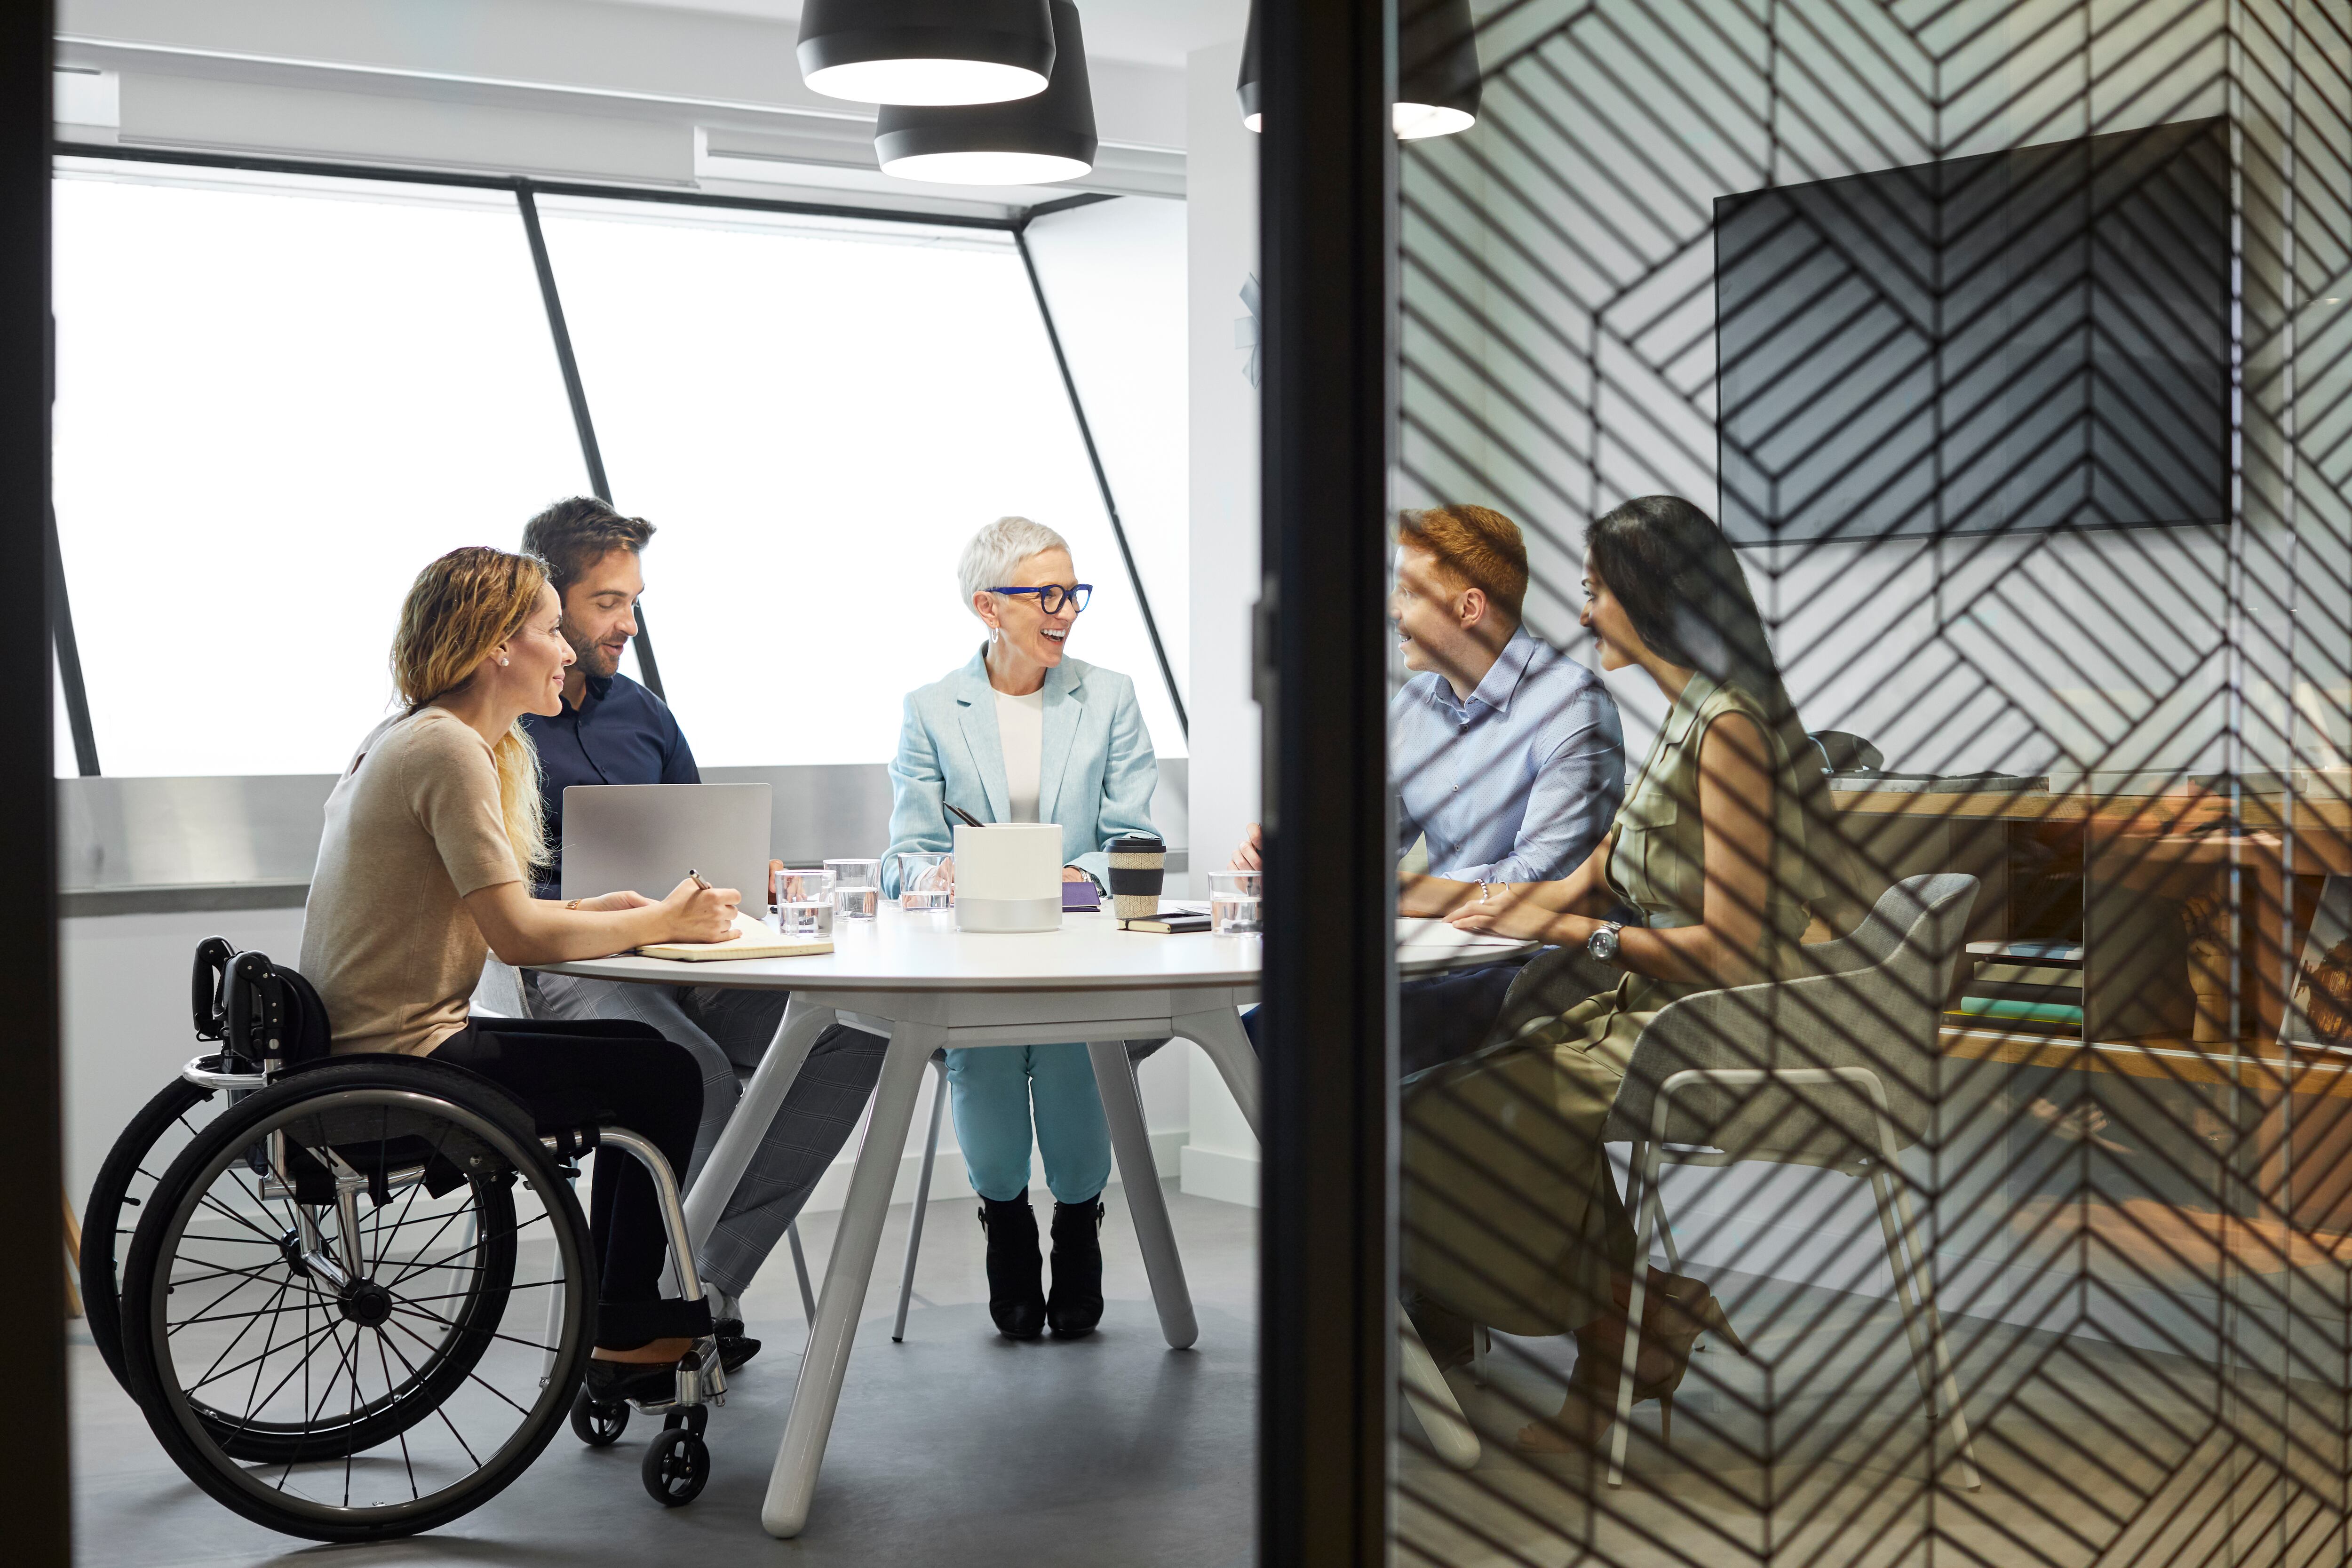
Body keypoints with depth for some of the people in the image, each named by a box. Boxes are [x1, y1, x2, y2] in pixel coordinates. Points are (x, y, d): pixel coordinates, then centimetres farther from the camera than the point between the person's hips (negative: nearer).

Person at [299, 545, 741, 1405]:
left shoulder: (412, 737, 13)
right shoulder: (450, 750, -18)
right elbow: (517, 935, -23)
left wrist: (594, 911, 4)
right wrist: (658, 923, -11)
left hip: (371, 1042, 10)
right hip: (400, 1059, -10)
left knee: (643, 1057, 15)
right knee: (667, 1077, -4)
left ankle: (622, 1322, 20)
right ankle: (625, 1340, 9)